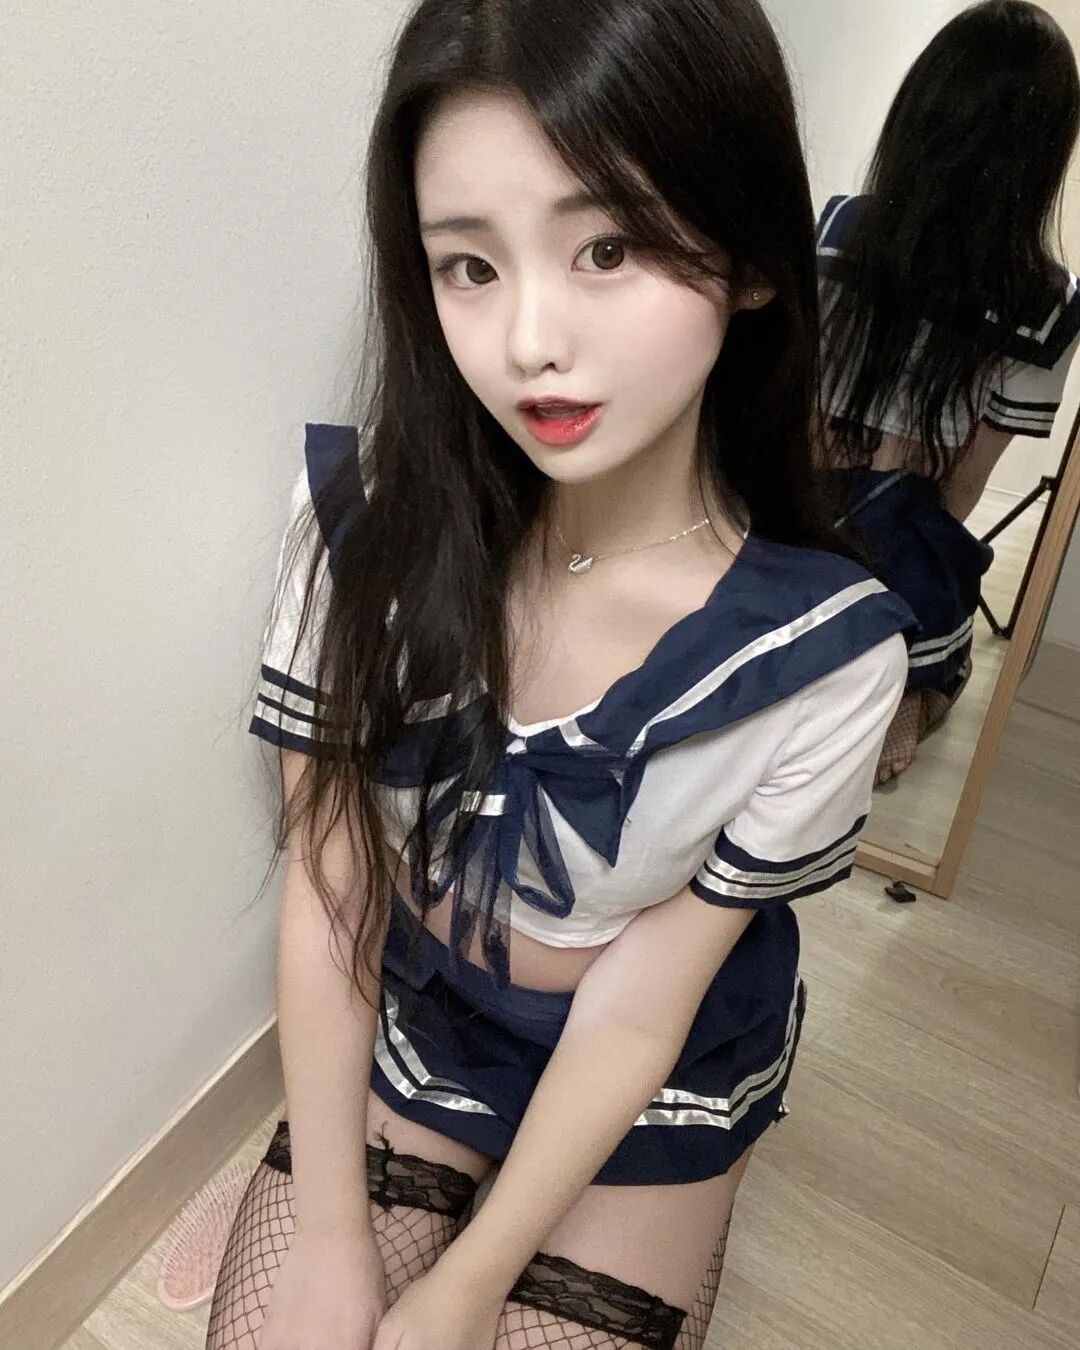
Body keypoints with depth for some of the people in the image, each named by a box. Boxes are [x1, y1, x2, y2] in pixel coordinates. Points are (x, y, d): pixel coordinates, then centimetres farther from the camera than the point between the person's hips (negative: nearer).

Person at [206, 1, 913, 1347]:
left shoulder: (823, 654, -26)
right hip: (394, 1027, 2)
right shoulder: (360, 517, -22)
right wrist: (329, 1230, -9)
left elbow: (643, 1001, -17)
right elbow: (326, 887, -14)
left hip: (644, 1087, -1)